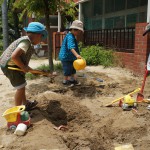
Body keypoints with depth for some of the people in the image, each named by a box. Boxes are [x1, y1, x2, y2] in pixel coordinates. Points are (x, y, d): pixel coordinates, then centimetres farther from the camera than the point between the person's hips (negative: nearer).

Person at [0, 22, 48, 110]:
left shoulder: (27, 40, 7)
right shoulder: (26, 41, -23)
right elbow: (14, 56, -32)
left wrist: (25, 67, 5)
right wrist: (23, 67, -21)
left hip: (13, 65, 10)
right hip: (10, 66, -10)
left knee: (22, 86, 22)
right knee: (21, 87, -3)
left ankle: (26, 104, 39)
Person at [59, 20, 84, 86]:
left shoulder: (71, 36, 10)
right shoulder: (70, 37, -25)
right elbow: (71, 47, -41)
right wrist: (76, 54, -54)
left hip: (70, 57, 10)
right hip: (66, 57, -10)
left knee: (73, 68, 19)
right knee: (68, 69, 2)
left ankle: (72, 79, 32)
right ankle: (65, 81, 18)